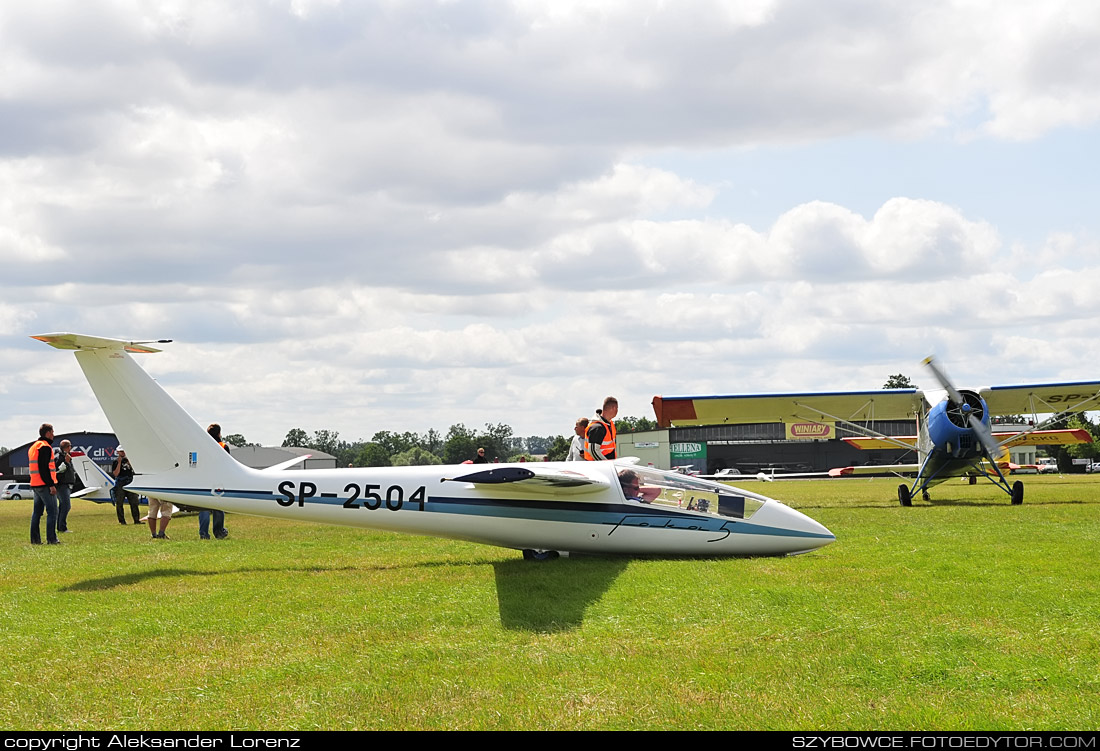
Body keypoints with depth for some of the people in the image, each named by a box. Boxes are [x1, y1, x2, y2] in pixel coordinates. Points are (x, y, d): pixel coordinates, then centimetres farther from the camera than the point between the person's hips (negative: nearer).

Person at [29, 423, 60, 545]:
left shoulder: (33, 447, 18)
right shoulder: (45, 447, -13)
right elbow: (43, 468, -20)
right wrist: (51, 485, -20)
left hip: (35, 485, 10)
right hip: (45, 485, -10)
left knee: (37, 512, 11)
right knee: (52, 511, -6)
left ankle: (35, 539, 10)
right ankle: (51, 539, -9)